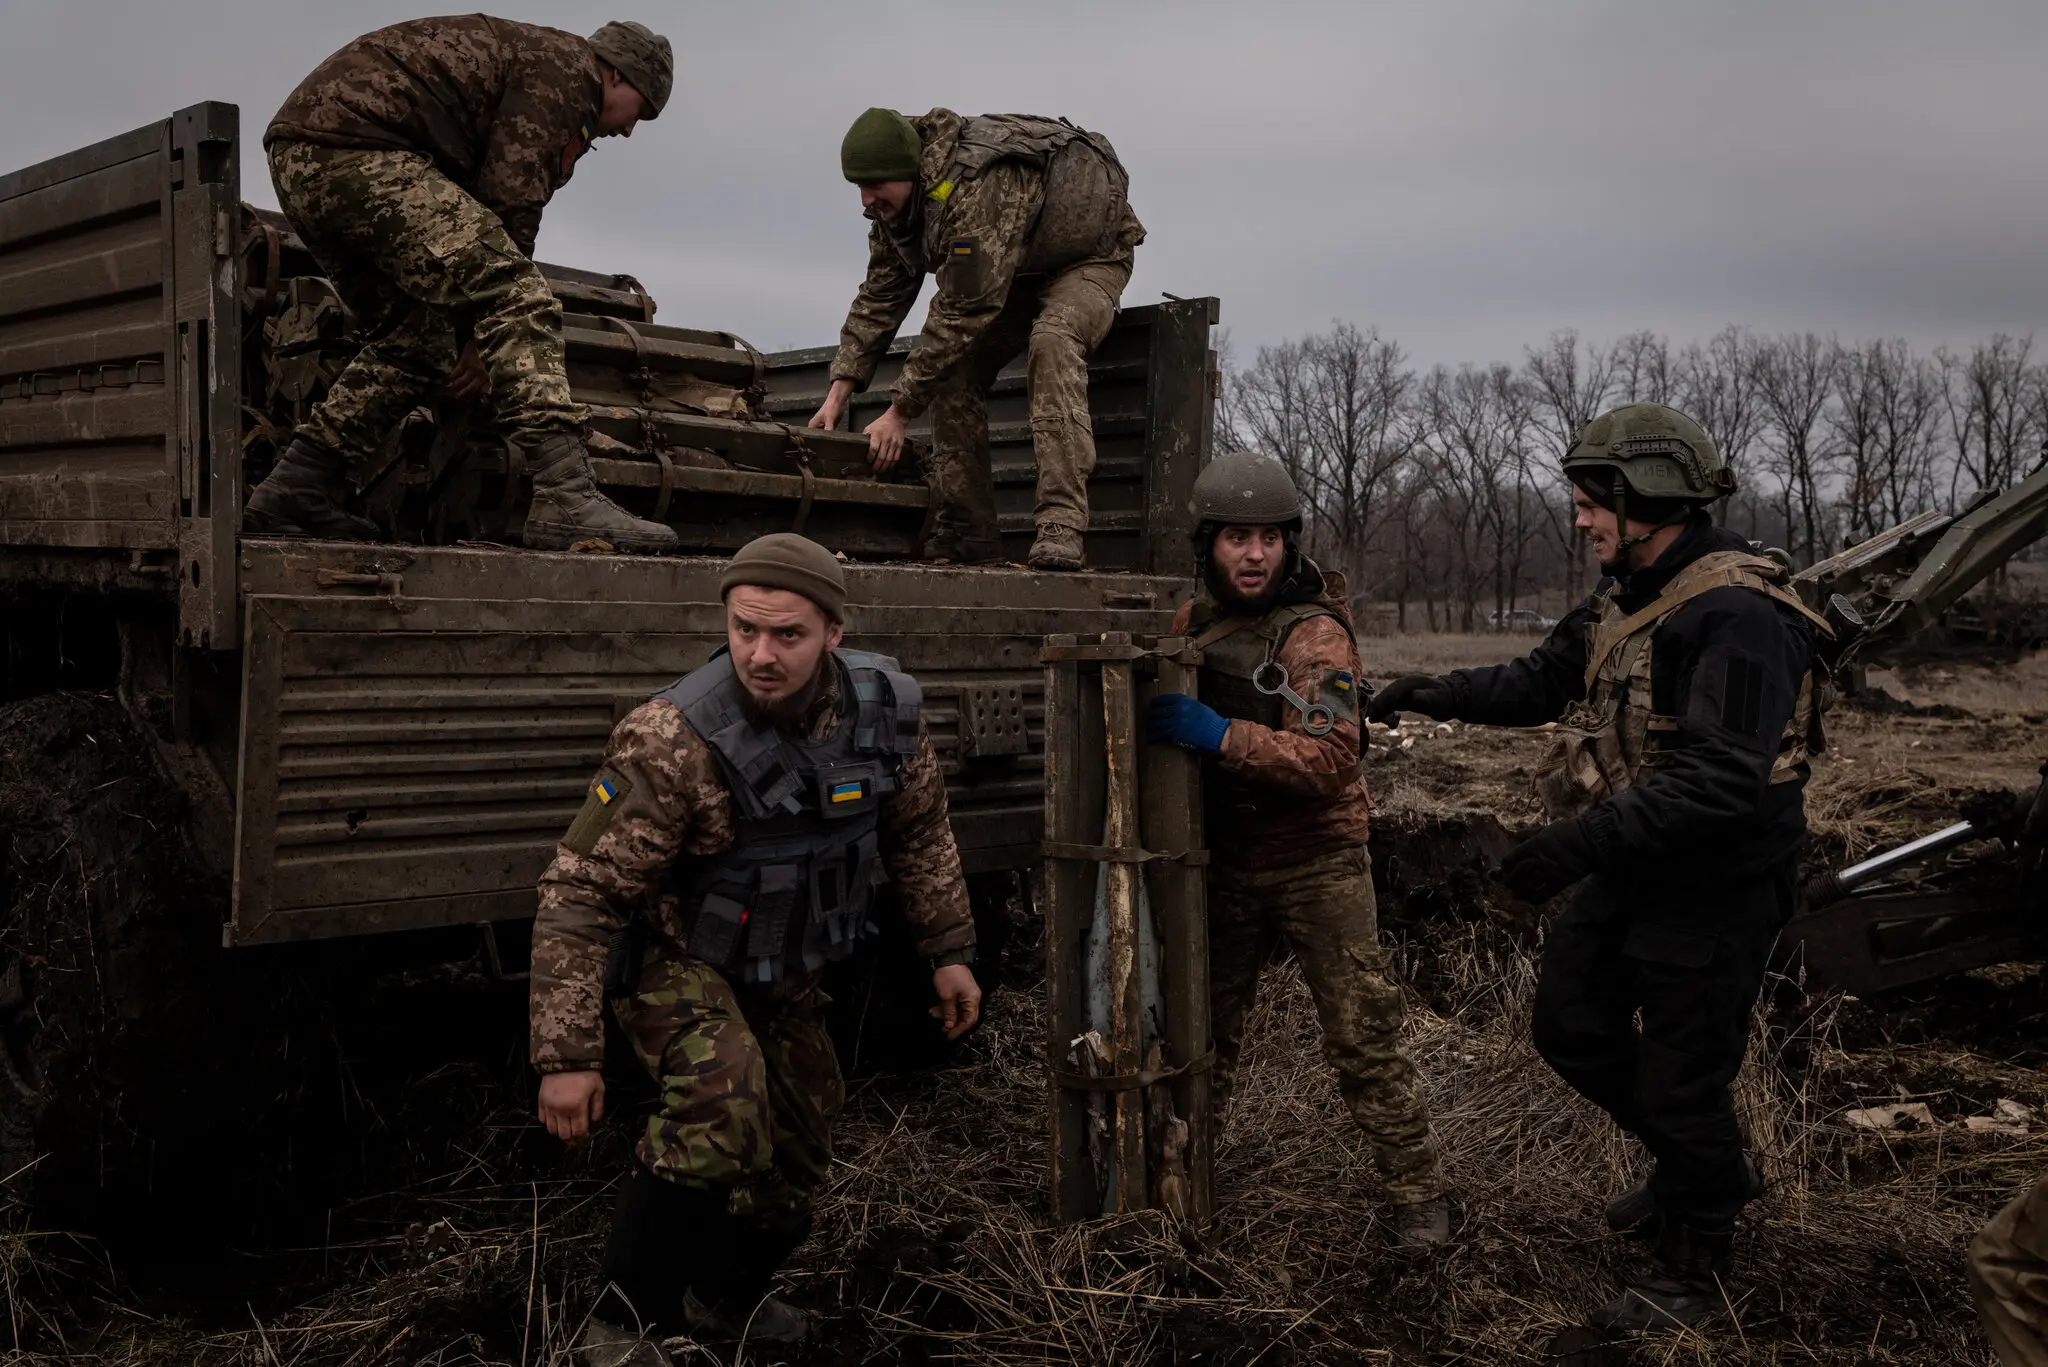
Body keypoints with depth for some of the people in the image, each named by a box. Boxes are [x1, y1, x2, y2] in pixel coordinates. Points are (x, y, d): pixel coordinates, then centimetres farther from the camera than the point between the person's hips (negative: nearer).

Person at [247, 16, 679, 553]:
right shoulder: (564, 67, 3)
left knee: (417, 341, 20)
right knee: (520, 300, -16)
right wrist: (487, 339, -3)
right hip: (357, 149, -11)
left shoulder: (520, 55, 33)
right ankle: (566, 500, -28)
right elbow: (511, 205, -7)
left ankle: (294, 491, 19)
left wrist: (476, 338, 27)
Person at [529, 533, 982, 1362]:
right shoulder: (674, 740, -33)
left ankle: (724, 1298, 45)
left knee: (797, 1152, 16)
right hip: (674, 960, -6)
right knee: (723, 1103, -32)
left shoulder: (885, 707, -17)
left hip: (783, 973, 6)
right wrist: (566, 1054, -28)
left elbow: (918, 833, 3)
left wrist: (949, 950, 6)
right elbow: (579, 895, -28)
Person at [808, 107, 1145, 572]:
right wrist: (839, 393, -12)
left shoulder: (980, 189, -40)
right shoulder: (896, 200, -12)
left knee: (1052, 340, -37)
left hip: (1089, 254, -8)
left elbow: (964, 312, -39)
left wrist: (899, 411, -36)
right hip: (1016, 270, 8)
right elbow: (879, 297, -4)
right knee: (951, 362, -11)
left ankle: (1061, 529, -43)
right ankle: (966, 533, -6)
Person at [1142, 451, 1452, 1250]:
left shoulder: (1316, 636, -17)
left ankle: (1418, 1192, 12)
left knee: (1362, 1036, -1)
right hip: (1226, 862, 6)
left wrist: (1220, 735, -34)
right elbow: (1168, 720, 22)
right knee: (1204, 1026, 18)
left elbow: (1330, 758, -28)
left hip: (1317, 864, -6)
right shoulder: (1192, 623, 4)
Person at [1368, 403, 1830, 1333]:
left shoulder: (1735, 617, -25)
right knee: (1571, 1026, 18)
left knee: (1680, 1080, 3)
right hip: (1631, 872, 10)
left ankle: (1694, 1266, 26)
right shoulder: (1627, 600, 6)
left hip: (1713, 889, -9)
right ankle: (1706, 1168, 40)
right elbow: (1540, 683, 17)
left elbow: (1721, 783, -32)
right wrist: (1437, 694, 2)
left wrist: (1581, 844, -34)